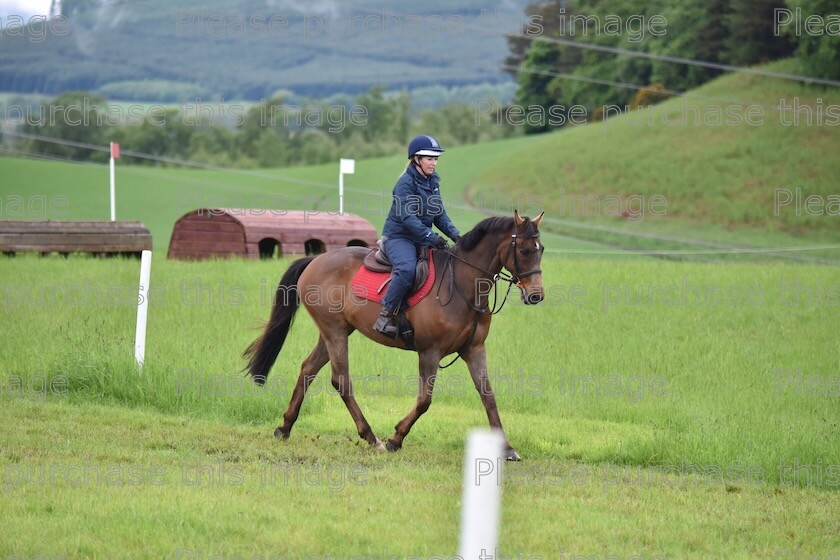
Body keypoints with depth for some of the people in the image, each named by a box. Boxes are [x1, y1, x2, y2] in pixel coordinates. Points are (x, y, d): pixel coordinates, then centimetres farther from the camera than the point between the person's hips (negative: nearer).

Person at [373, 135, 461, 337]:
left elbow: (439, 214, 13)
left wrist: (454, 234, -4)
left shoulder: (433, 181, 11)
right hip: (398, 236, -9)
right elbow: (407, 217, -23)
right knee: (407, 269, -36)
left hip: (422, 237, 9)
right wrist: (431, 238, -30)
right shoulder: (406, 183, -14)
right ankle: (386, 316, -28)